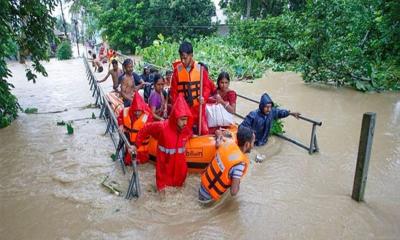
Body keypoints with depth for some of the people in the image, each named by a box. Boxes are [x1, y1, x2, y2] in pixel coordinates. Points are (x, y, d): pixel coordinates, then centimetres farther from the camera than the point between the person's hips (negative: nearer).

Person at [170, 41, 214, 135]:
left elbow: (207, 86, 0)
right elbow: (174, 90, 3)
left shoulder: (200, 68, -6)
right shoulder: (177, 70, -2)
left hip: (198, 107, -1)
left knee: (204, 131, 2)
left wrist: (203, 97, -19)